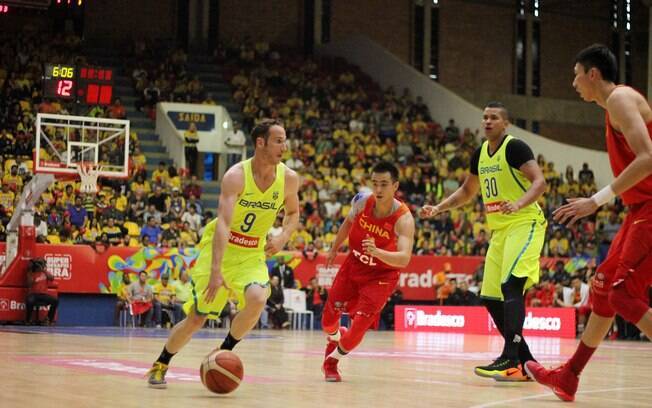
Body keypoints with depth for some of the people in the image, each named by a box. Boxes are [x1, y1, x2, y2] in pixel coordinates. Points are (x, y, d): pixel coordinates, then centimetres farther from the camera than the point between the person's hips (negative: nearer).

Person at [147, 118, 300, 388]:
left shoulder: (289, 178, -9)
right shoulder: (236, 176, -23)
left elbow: (293, 212, 13)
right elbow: (223, 224, -33)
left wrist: (283, 238, -9)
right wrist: (216, 272, -43)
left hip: (252, 254, 3)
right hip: (219, 248, -3)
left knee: (257, 299, -28)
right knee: (196, 319, -1)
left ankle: (224, 353, -4)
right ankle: (160, 365, 25)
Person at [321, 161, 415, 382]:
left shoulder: (403, 218, -30)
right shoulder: (363, 202, -16)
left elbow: (404, 258, -41)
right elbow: (348, 223, 8)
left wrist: (376, 252, -58)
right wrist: (334, 249, 19)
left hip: (382, 275, -4)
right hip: (354, 265, 4)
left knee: (360, 323, -14)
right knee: (329, 317, 9)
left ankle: (332, 360, 13)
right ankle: (335, 338, 46)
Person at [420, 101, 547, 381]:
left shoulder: (515, 147, -10)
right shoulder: (480, 154, 14)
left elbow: (539, 182, -20)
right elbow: (467, 191, 28)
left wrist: (519, 203, -37)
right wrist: (438, 209, 16)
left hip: (524, 224, -9)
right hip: (499, 229, 9)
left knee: (510, 285, -25)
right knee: (490, 298, 4)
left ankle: (510, 361, -29)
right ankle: (527, 363, 11)